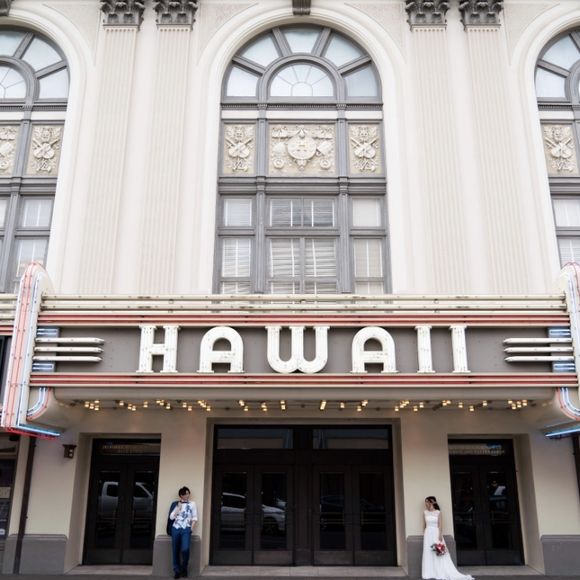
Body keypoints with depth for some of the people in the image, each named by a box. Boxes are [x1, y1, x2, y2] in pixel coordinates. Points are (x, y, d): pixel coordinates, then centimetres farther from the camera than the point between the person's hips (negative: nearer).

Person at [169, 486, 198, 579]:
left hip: (186, 530, -1)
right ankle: (177, 570, 15)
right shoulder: (175, 504, 9)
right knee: (176, 551, 1)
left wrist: (191, 529, -3)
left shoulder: (192, 504, 8)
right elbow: (171, 517, 1)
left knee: (185, 549, -17)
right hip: (175, 529, 1)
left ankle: (184, 568, 5)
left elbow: (195, 518, 7)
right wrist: (178, 507, -5)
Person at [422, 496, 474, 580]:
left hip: (436, 533, -2)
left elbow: (440, 524, -5)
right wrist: (424, 534, 10)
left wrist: (440, 535, -14)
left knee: (439, 554, -2)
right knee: (428, 553, 0)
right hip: (428, 534, 3)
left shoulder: (438, 512, -1)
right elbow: (425, 524, 11)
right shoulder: (425, 512, 6)